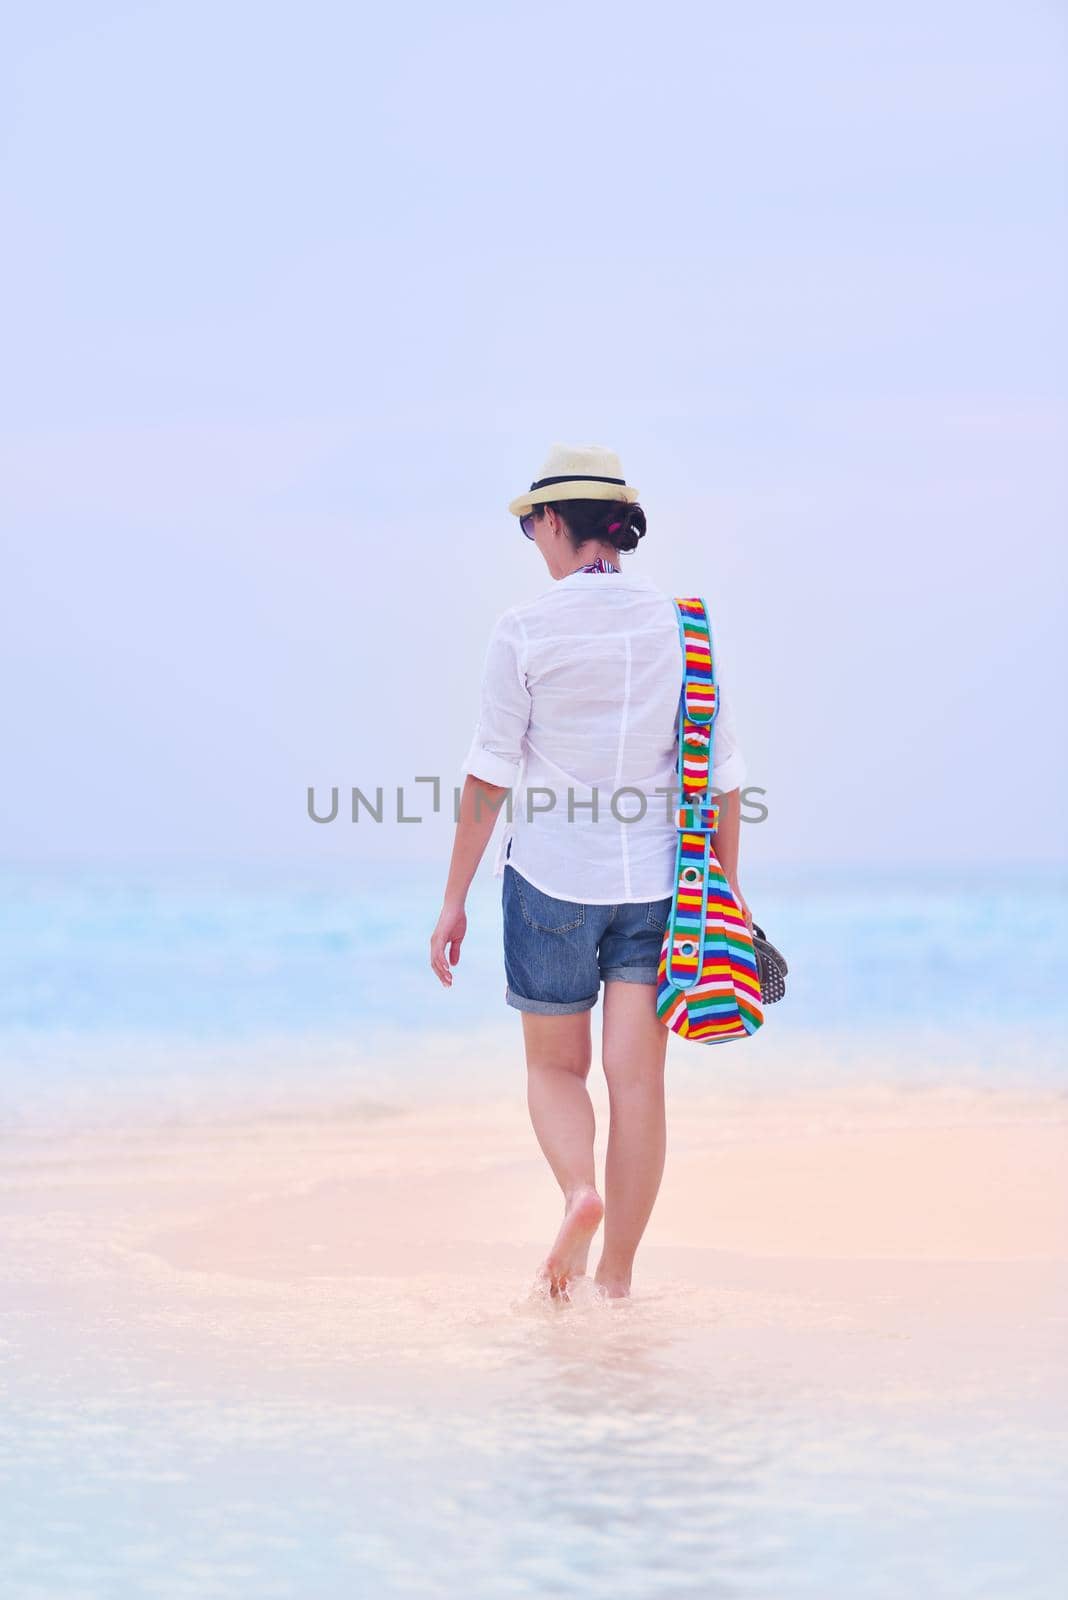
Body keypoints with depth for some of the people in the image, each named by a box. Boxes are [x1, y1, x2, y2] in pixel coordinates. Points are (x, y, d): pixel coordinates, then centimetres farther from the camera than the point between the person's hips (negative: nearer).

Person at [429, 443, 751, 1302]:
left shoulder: (527, 630, -8)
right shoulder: (682, 623, 1)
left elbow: (489, 777, -7)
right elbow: (722, 773, 2)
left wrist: (455, 900, -1)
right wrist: (727, 894, 10)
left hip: (552, 877, -2)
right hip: (655, 879, 2)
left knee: (555, 1070, 13)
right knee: (637, 1080, 5)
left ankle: (580, 1194, -16)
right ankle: (616, 1279, 6)